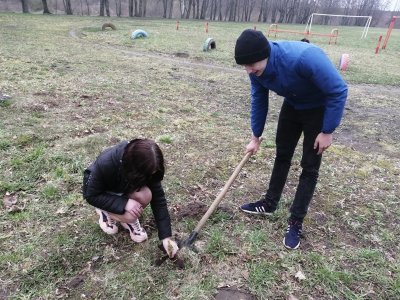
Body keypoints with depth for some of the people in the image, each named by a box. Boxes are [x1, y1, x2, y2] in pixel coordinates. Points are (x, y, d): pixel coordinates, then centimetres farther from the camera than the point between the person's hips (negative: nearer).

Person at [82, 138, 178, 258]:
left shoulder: (147, 167, -28)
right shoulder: (105, 163, -39)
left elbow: (158, 199, -23)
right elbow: (91, 195, -26)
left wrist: (166, 236, -25)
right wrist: (124, 203, -37)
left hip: (123, 189, 3)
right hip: (101, 193, -3)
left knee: (145, 196, -29)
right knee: (129, 216, -28)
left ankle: (129, 218, 1)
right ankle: (105, 212, 3)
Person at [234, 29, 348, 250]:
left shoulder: (303, 57, -40)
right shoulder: (256, 69, -20)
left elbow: (338, 91, -28)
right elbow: (259, 101, -3)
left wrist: (327, 131, -22)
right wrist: (256, 136, 4)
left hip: (320, 108, -5)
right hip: (292, 105, 6)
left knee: (309, 165, -2)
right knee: (282, 154, 13)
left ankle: (296, 222, 11)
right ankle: (269, 203, 30)